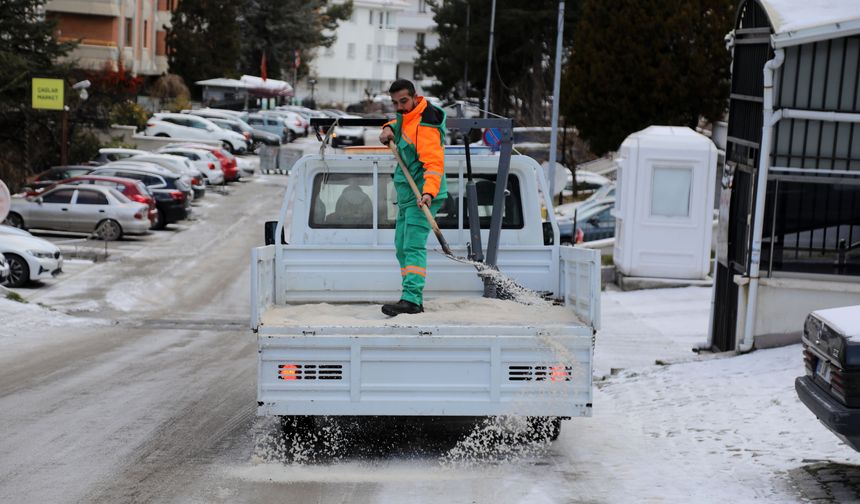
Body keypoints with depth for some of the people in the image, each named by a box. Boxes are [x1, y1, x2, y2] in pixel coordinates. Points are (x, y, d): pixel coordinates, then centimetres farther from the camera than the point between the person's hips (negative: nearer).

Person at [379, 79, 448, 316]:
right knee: (402, 248, 12)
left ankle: (411, 300, -28)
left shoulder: (424, 127, -20)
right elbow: (399, 123, 32)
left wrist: (428, 192, -43)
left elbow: (434, 164, -29)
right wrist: (389, 128, 8)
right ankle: (413, 298, 17)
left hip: (422, 196, -10)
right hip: (406, 195, 10)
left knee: (413, 246, -20)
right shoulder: (408, 115, 9)